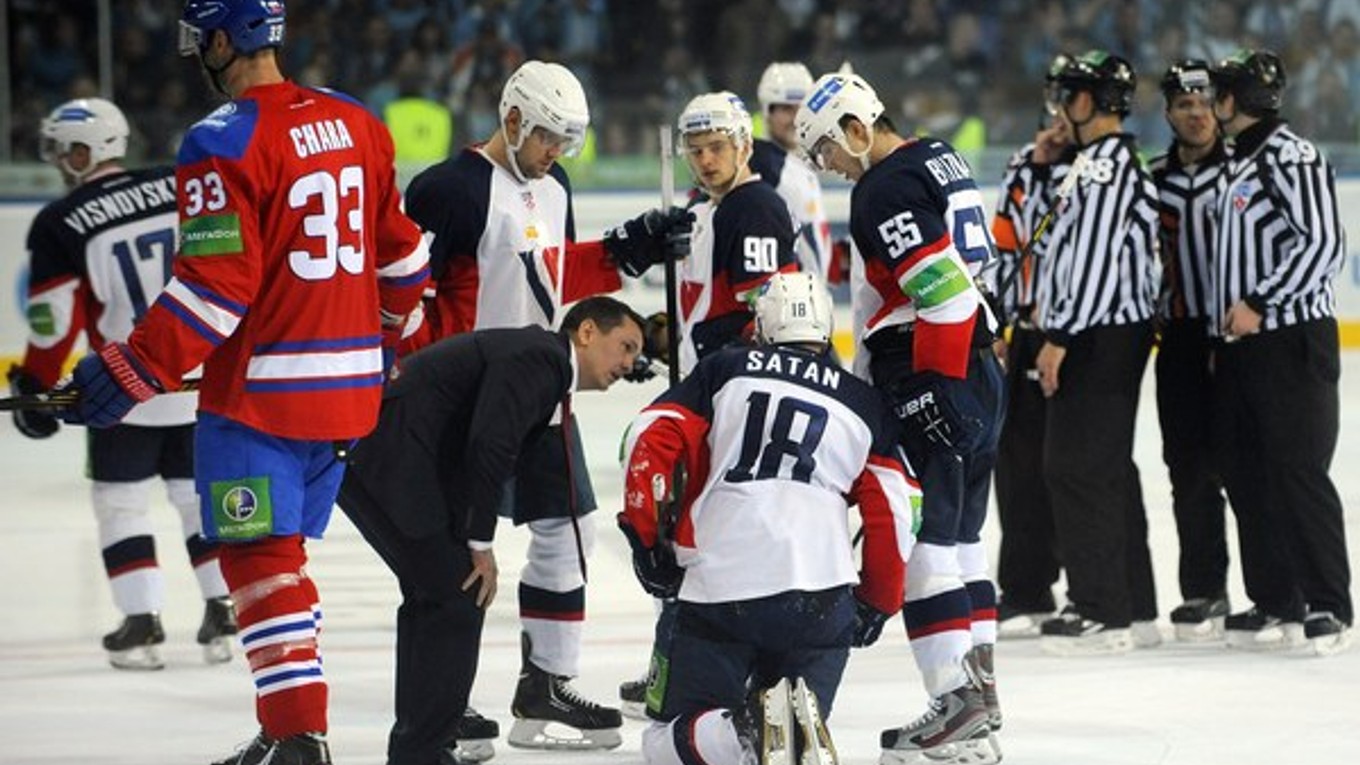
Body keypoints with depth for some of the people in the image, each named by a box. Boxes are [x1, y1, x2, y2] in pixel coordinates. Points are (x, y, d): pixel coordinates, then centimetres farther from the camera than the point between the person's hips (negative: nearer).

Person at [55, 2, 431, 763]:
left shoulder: (224, 145, -15)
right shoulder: (356, 124, 7)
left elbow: (216, 287, -19)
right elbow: (400, 252, 15)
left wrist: (132, 373, -14)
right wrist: (384, 339, 31)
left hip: (260, 390, -7)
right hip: (350, 387, 7)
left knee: (259, 557, -3)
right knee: (283, 550, 17)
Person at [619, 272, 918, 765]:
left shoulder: (724, 370, 15)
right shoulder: (865, 405, 17)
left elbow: (652, 438, 4)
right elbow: (893, 514, 10)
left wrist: (645, 538, 12)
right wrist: (876, 604, 22)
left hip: (716, 590, -1)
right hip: (821, 600, 1)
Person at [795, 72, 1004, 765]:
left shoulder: (885, 188, -13)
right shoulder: (942, 162, 17)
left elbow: (943, 289, -23)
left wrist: (932, 389, -21)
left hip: (930, 381, -10)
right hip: (980, 371, 10)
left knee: (922, 538, -9)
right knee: (958, 536, 14)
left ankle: (956, 706, -14)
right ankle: (978, 690, 15)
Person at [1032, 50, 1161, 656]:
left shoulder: (1109, 164, -16)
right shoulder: (1102, 162, 17)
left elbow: (1094, 256, -21)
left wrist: (1059, 337, -20)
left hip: (1100, 335, -11)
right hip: (1111, 334, 11)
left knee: (1079, 467, -9)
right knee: (1109, 469, 14)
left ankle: (1102, 612, -8)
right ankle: (1134, 609, 19)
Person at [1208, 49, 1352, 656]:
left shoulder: (1292, 158, -11)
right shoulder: (1237, 166, 19)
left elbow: (1323, 243, -19)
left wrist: (1259, 303, -19)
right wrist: (1223, 333, 19)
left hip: (1292, 339, -10)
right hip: (1241, 345, 10)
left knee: (1298, 472, -10)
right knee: (1247, 475, 9)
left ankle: (1329, 606, -6)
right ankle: (1275, 602, 15)